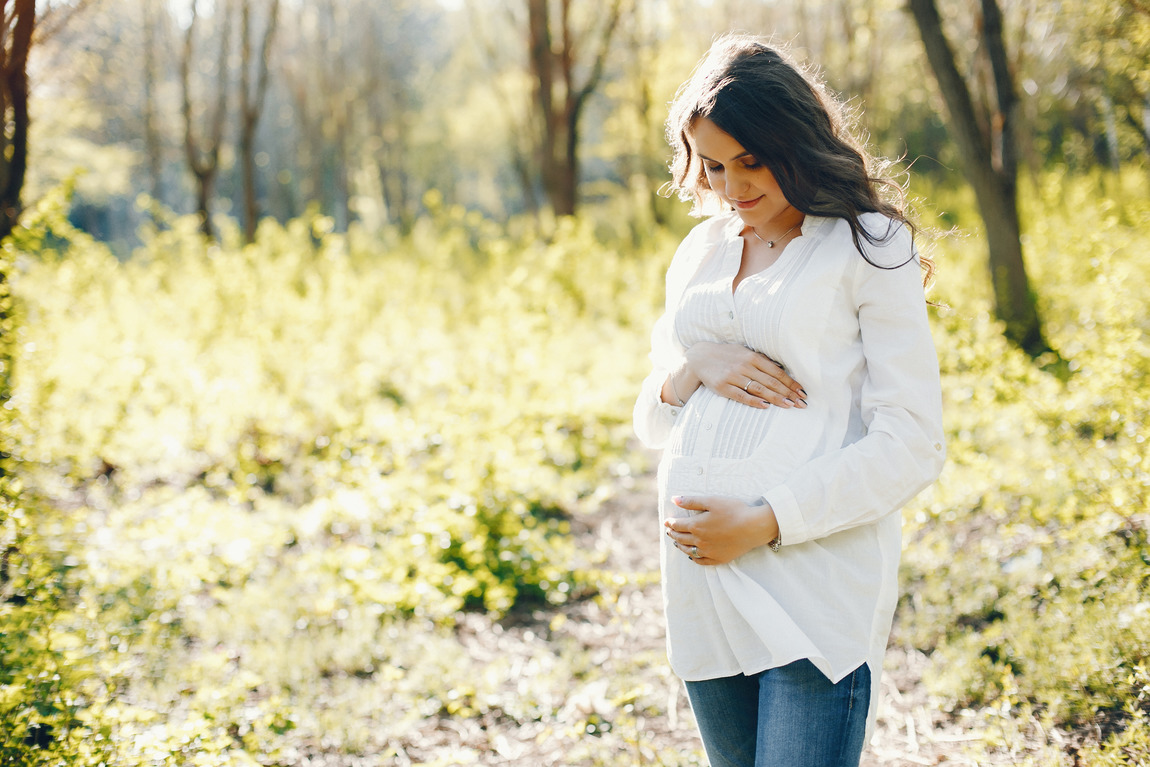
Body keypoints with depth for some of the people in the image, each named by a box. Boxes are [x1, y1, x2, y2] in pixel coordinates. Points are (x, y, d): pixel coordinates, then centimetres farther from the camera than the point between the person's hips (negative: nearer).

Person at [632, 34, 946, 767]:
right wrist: (691, 370, -4)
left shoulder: (870, 251, -2)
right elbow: (653, 421, 19)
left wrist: (766, 523, -15)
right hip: (704, 585, 6)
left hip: (819, 590, -6)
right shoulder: (700, 254, 15)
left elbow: (911, 446, -8)